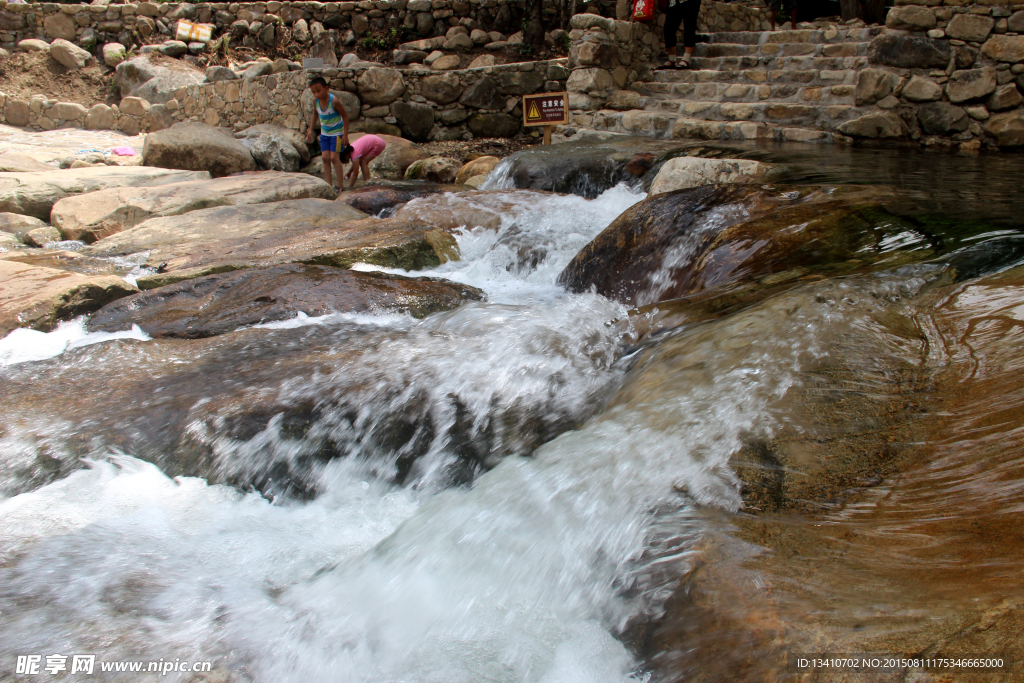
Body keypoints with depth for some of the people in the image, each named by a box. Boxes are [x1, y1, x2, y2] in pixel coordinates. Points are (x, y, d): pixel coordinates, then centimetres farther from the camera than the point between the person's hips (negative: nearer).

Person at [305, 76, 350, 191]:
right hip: (324, 133, 6)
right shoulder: (315, 101, -8)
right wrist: (310, 130, 7)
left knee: (334, 157, -12)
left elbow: (345, 116, -16)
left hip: (337, 133, -6)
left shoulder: (334, 101, -25)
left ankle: (340, 186, -6)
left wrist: (345, 135, -16)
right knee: (325, 157, 0)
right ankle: (329, 185, 3)